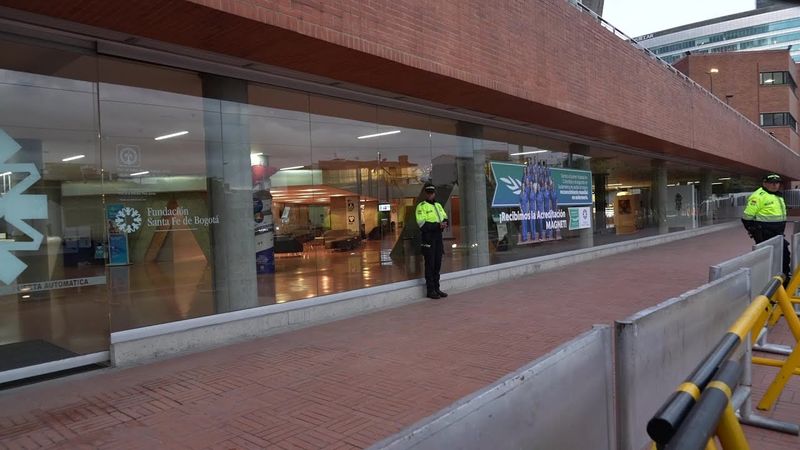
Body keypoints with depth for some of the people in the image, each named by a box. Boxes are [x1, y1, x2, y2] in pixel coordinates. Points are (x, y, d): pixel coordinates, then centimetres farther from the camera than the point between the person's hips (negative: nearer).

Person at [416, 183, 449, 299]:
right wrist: (438, 225, -20)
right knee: (430, 264, -4)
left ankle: (436, 288, 18)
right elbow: (422, 225, -15)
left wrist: (445, 223, -9)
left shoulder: (438, 205, 18)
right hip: (428, 238, -7)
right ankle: (430, 290, 2)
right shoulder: (421, 206, -5)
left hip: (438, 237, 7)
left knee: (437, 264, 10)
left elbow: (445, 219, 15)